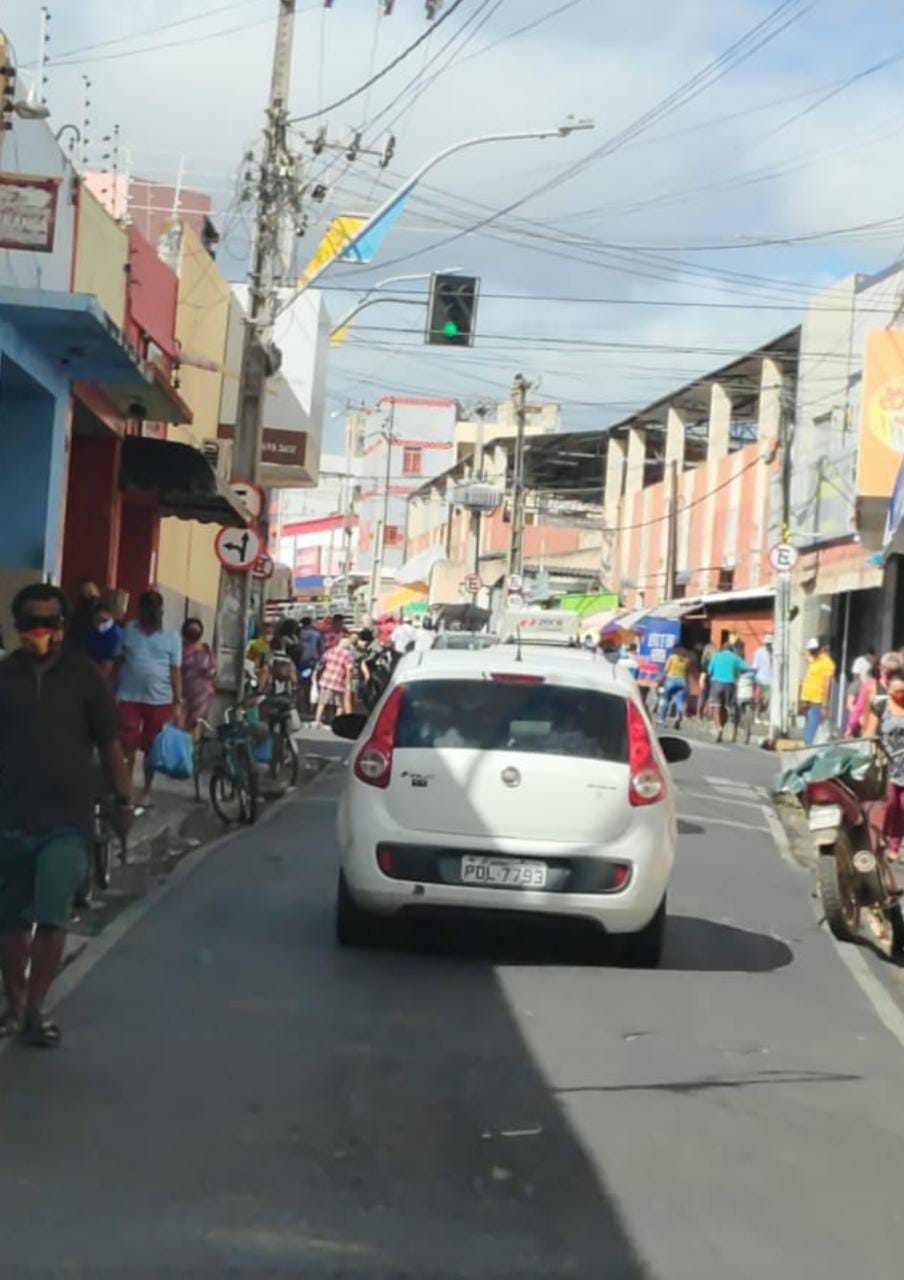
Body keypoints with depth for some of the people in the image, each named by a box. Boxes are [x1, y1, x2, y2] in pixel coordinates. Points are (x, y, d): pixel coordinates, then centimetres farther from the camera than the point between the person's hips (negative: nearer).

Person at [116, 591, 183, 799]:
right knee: (127, 746, -1)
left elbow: (175, 672, 0)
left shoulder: (172, 637, 0)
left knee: (152, 748, 9)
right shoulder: (128, 630, 2)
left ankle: (146, 791, 21)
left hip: (160, 701, 0)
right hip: (130, 698, 0)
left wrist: (178, 703, -4)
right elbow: (118, 662, 6)